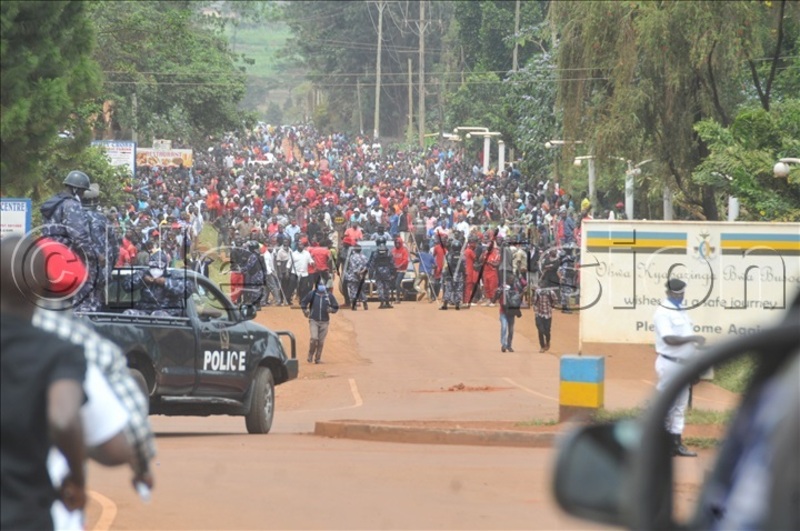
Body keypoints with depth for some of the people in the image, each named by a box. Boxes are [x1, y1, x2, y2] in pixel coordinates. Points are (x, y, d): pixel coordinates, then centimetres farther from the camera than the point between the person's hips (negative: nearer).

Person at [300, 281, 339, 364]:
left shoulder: (329, 296, 3)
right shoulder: (312, 294, -1)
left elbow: (336, 307, 11)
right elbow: (303, 302, 12)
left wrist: (331, 310, -10)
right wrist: (305, 311, 0)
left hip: (324, 321, 2)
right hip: (314, 320, -2)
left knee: (321, 341, 3)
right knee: (314, 338, -14)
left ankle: (318, 358, 13)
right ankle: (310, 355, 4)